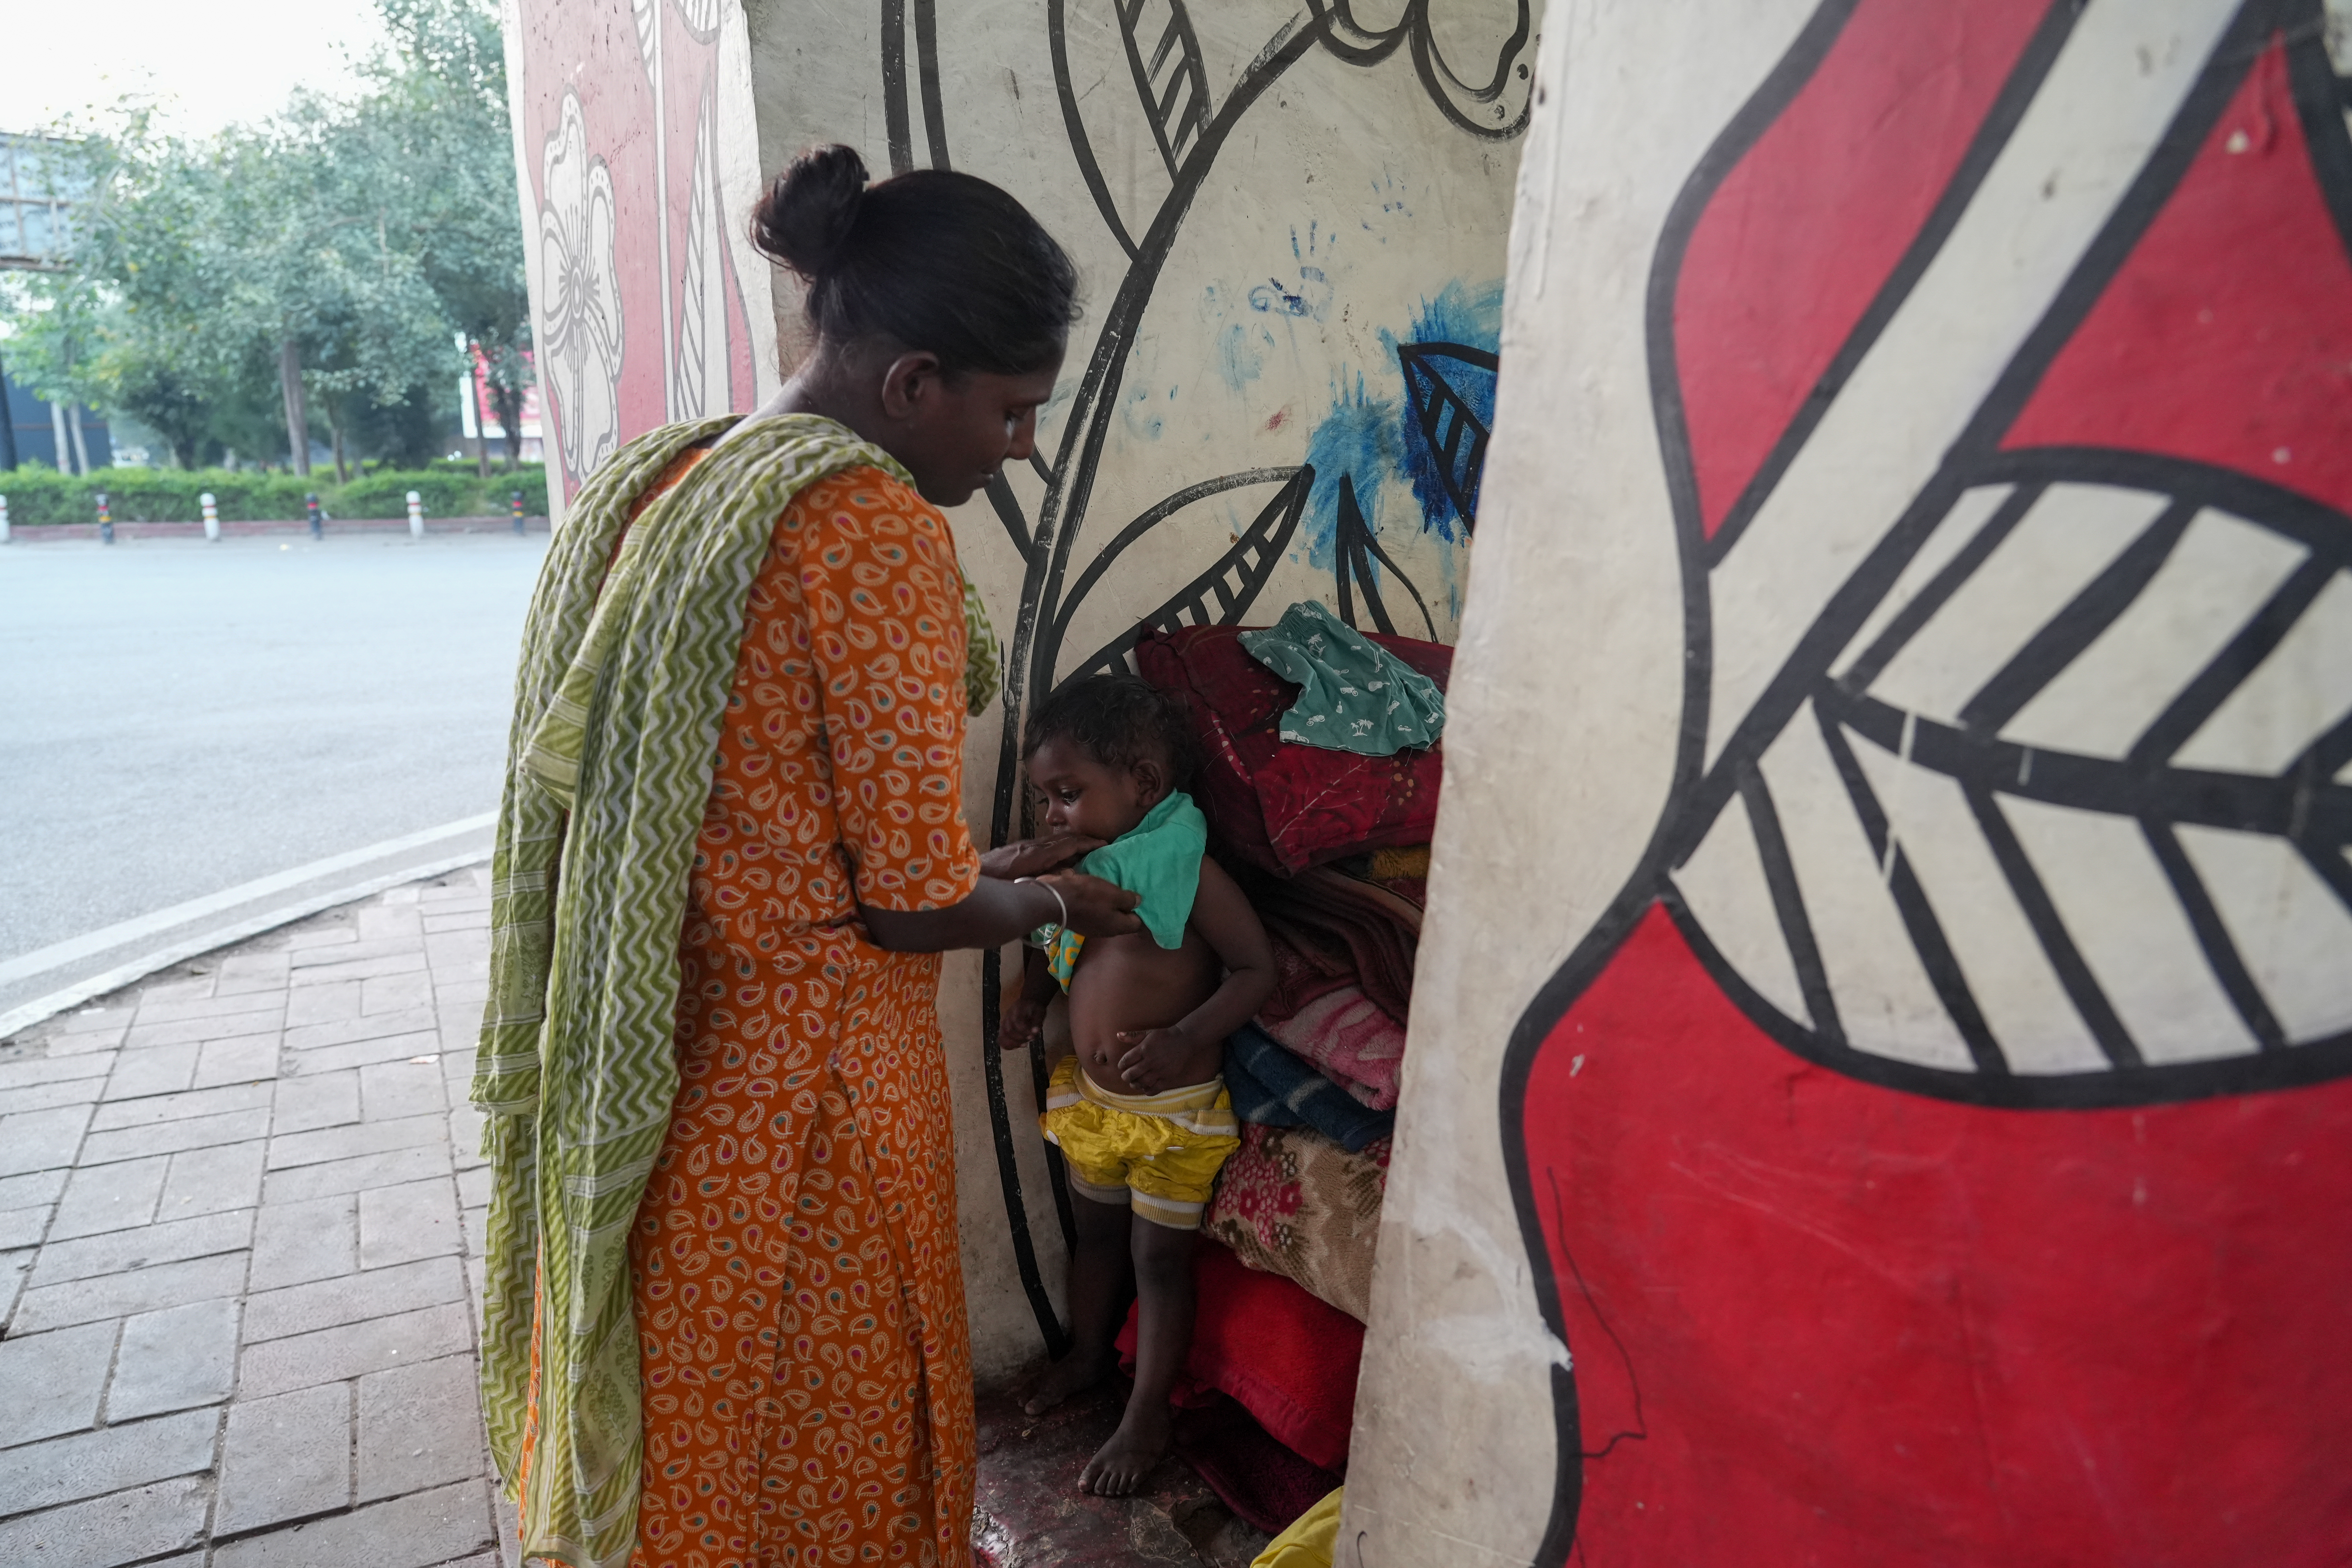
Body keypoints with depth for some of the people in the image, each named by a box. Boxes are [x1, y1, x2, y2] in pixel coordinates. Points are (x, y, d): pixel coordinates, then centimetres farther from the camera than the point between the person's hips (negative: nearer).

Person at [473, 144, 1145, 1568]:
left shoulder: (654, 482, 4)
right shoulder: (878, 530, -22)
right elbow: (916, 909, -20)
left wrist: (968, 865, 13)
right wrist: (1048, 900, 1)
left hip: (642, 1097, 8)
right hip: (804, 1090, -7)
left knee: (668, 1443, 28)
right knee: (820, 1450, 18)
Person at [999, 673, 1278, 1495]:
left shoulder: (1187, 866, -21)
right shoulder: (1078, 869, -1)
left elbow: (1256, 968, -22)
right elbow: (1049, 945, 17)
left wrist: (1184, 1040, -33)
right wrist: (1031, 999, -1)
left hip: (1172, 1110, -6)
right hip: (1090, 1097, 7)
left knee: (1159, 1256, 9)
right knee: (1096, 1232, 24)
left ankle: (1147, 1417, 26)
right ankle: (1088, 1352, 48)